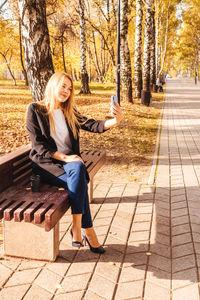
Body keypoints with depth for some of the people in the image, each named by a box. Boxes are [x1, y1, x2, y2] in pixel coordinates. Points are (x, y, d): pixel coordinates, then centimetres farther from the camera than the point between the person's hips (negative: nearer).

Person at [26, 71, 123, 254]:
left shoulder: (70, 112, 15)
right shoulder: (35, 110, 0)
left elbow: (90, 124, 0)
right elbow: (38, 145, -8)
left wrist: (114, 121, -20)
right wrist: (64, 157, -19)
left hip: (69, 161, 4)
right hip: (46, 164, -4)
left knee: (78, 169, -32)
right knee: (79, 179, -30)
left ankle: (77, 228, -25)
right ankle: (88, 231, -22)